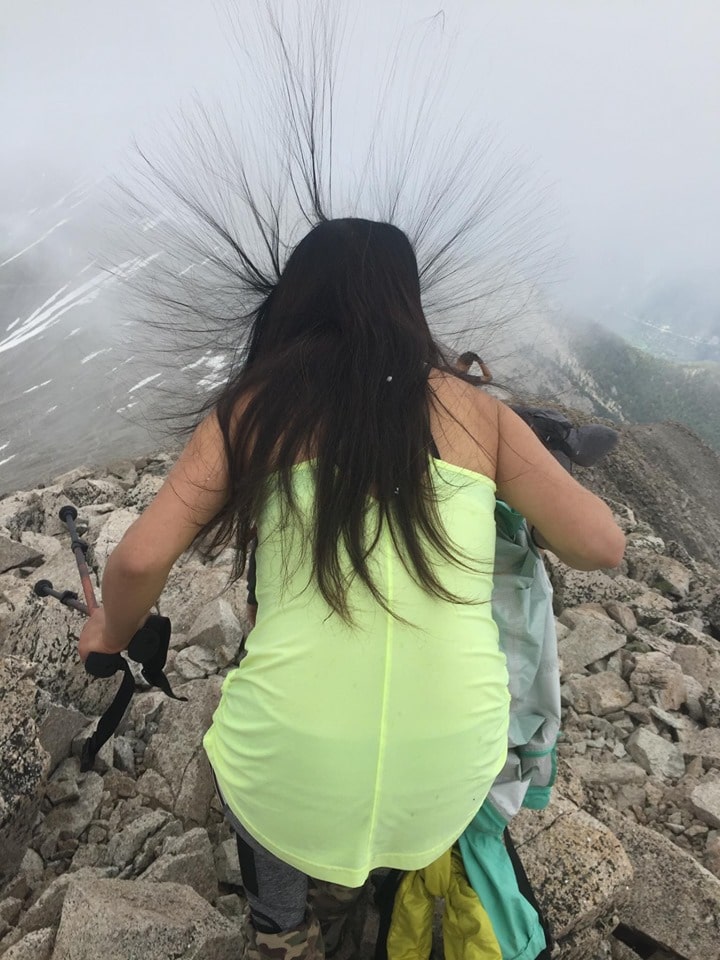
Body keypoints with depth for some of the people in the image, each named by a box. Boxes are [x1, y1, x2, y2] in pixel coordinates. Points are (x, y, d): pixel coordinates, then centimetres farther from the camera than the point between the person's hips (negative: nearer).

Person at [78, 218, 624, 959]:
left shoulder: (252, 409, -1)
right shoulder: (478, 412, 1)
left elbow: (140, 560, -6)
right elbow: (601, 545, 1)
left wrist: (110, 634, 15)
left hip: (288, 772, -1)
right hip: (448, 785, 2)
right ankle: (348, 870, 46)